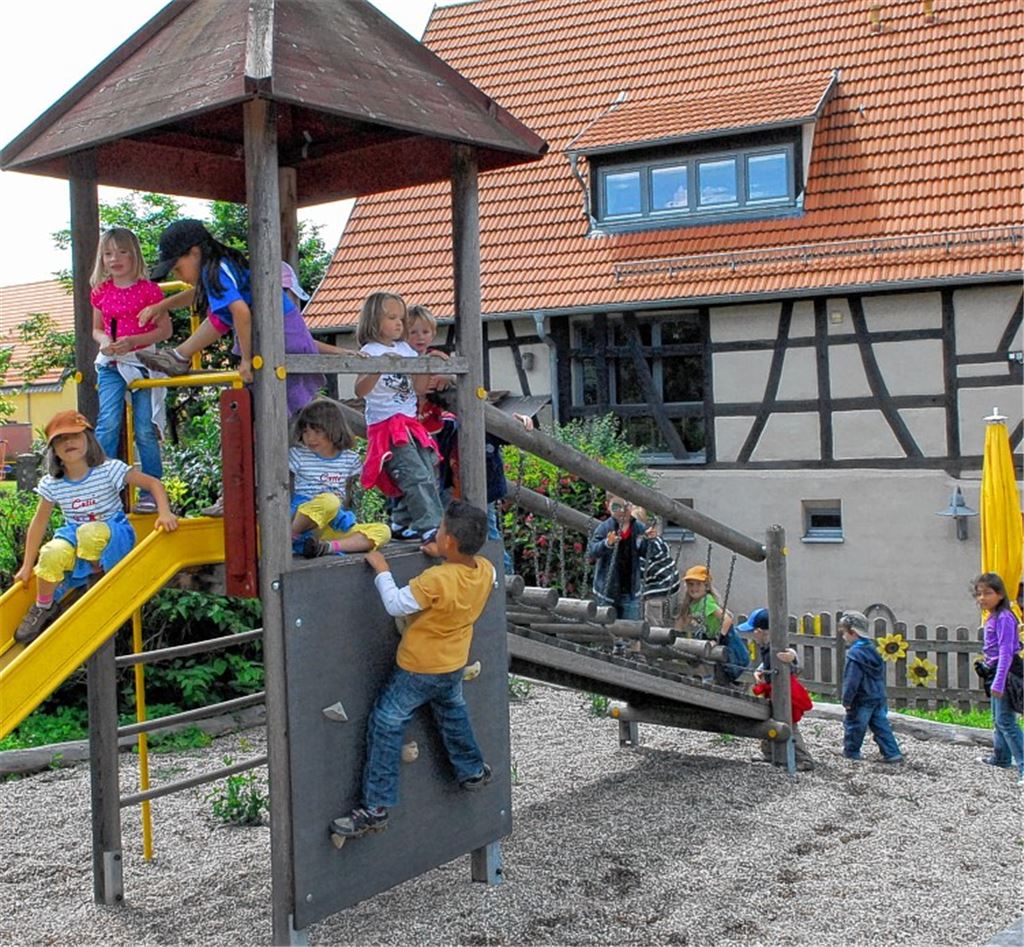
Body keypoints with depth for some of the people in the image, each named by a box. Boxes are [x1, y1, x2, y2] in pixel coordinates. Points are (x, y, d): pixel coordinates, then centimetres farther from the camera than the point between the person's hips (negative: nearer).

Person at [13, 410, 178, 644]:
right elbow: (39, 522, 4)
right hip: (74, 537, 3)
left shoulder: (109, 470, -12)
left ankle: (97, 569, -5)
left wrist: (165, 514, -25)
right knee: (51, 553, -31)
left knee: (89, 532, -38)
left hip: (113, 537, -3)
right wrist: (27, 566, 6)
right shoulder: (52, 484, -3)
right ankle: (43, 608, -6)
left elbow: (153, 483, -9)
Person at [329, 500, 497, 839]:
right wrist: (444, 557, 7)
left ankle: (375, 807, 3)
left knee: (385, 727, 2)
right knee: (453, 714, 32)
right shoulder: (486, 570, -12)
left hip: (417, 669, -7)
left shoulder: (435, 580, -33)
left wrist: (382, 570, -14)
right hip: (454, 665, 7)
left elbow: (396, 604, -25)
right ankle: (473, 770, 48)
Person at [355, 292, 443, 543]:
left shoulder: (405, 349, 16)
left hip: (410, 424, 8)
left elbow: (419, 388, 13)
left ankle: (404, 526, 16)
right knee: (416, 476, -18)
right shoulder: (370, 352, -6)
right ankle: (430, 527, -18)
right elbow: (360, 390, -19)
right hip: (386, 426, -8)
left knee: (429, 477, 5)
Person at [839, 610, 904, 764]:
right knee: (881, 725, 10)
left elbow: (852, 681, -23)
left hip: (862, 700, -8)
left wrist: (847, 700, -16)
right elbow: (881, 675, 16)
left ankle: (851, 752, 22)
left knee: (853, 725, 9)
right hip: (879, 697, 8)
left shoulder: (855, 654, -21)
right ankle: (892, 753, 6)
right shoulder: (872, 649, 8)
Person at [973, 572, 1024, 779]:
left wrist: (998, 682, -25)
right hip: (996, 672, 10)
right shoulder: (991, 618, 11)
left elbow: (1006, 652, -22)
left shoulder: (1004, 618, -18)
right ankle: (1001, 758, 35)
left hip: (1006, 673, -10)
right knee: (998, 719, 21)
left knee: (1005, 721, -12)